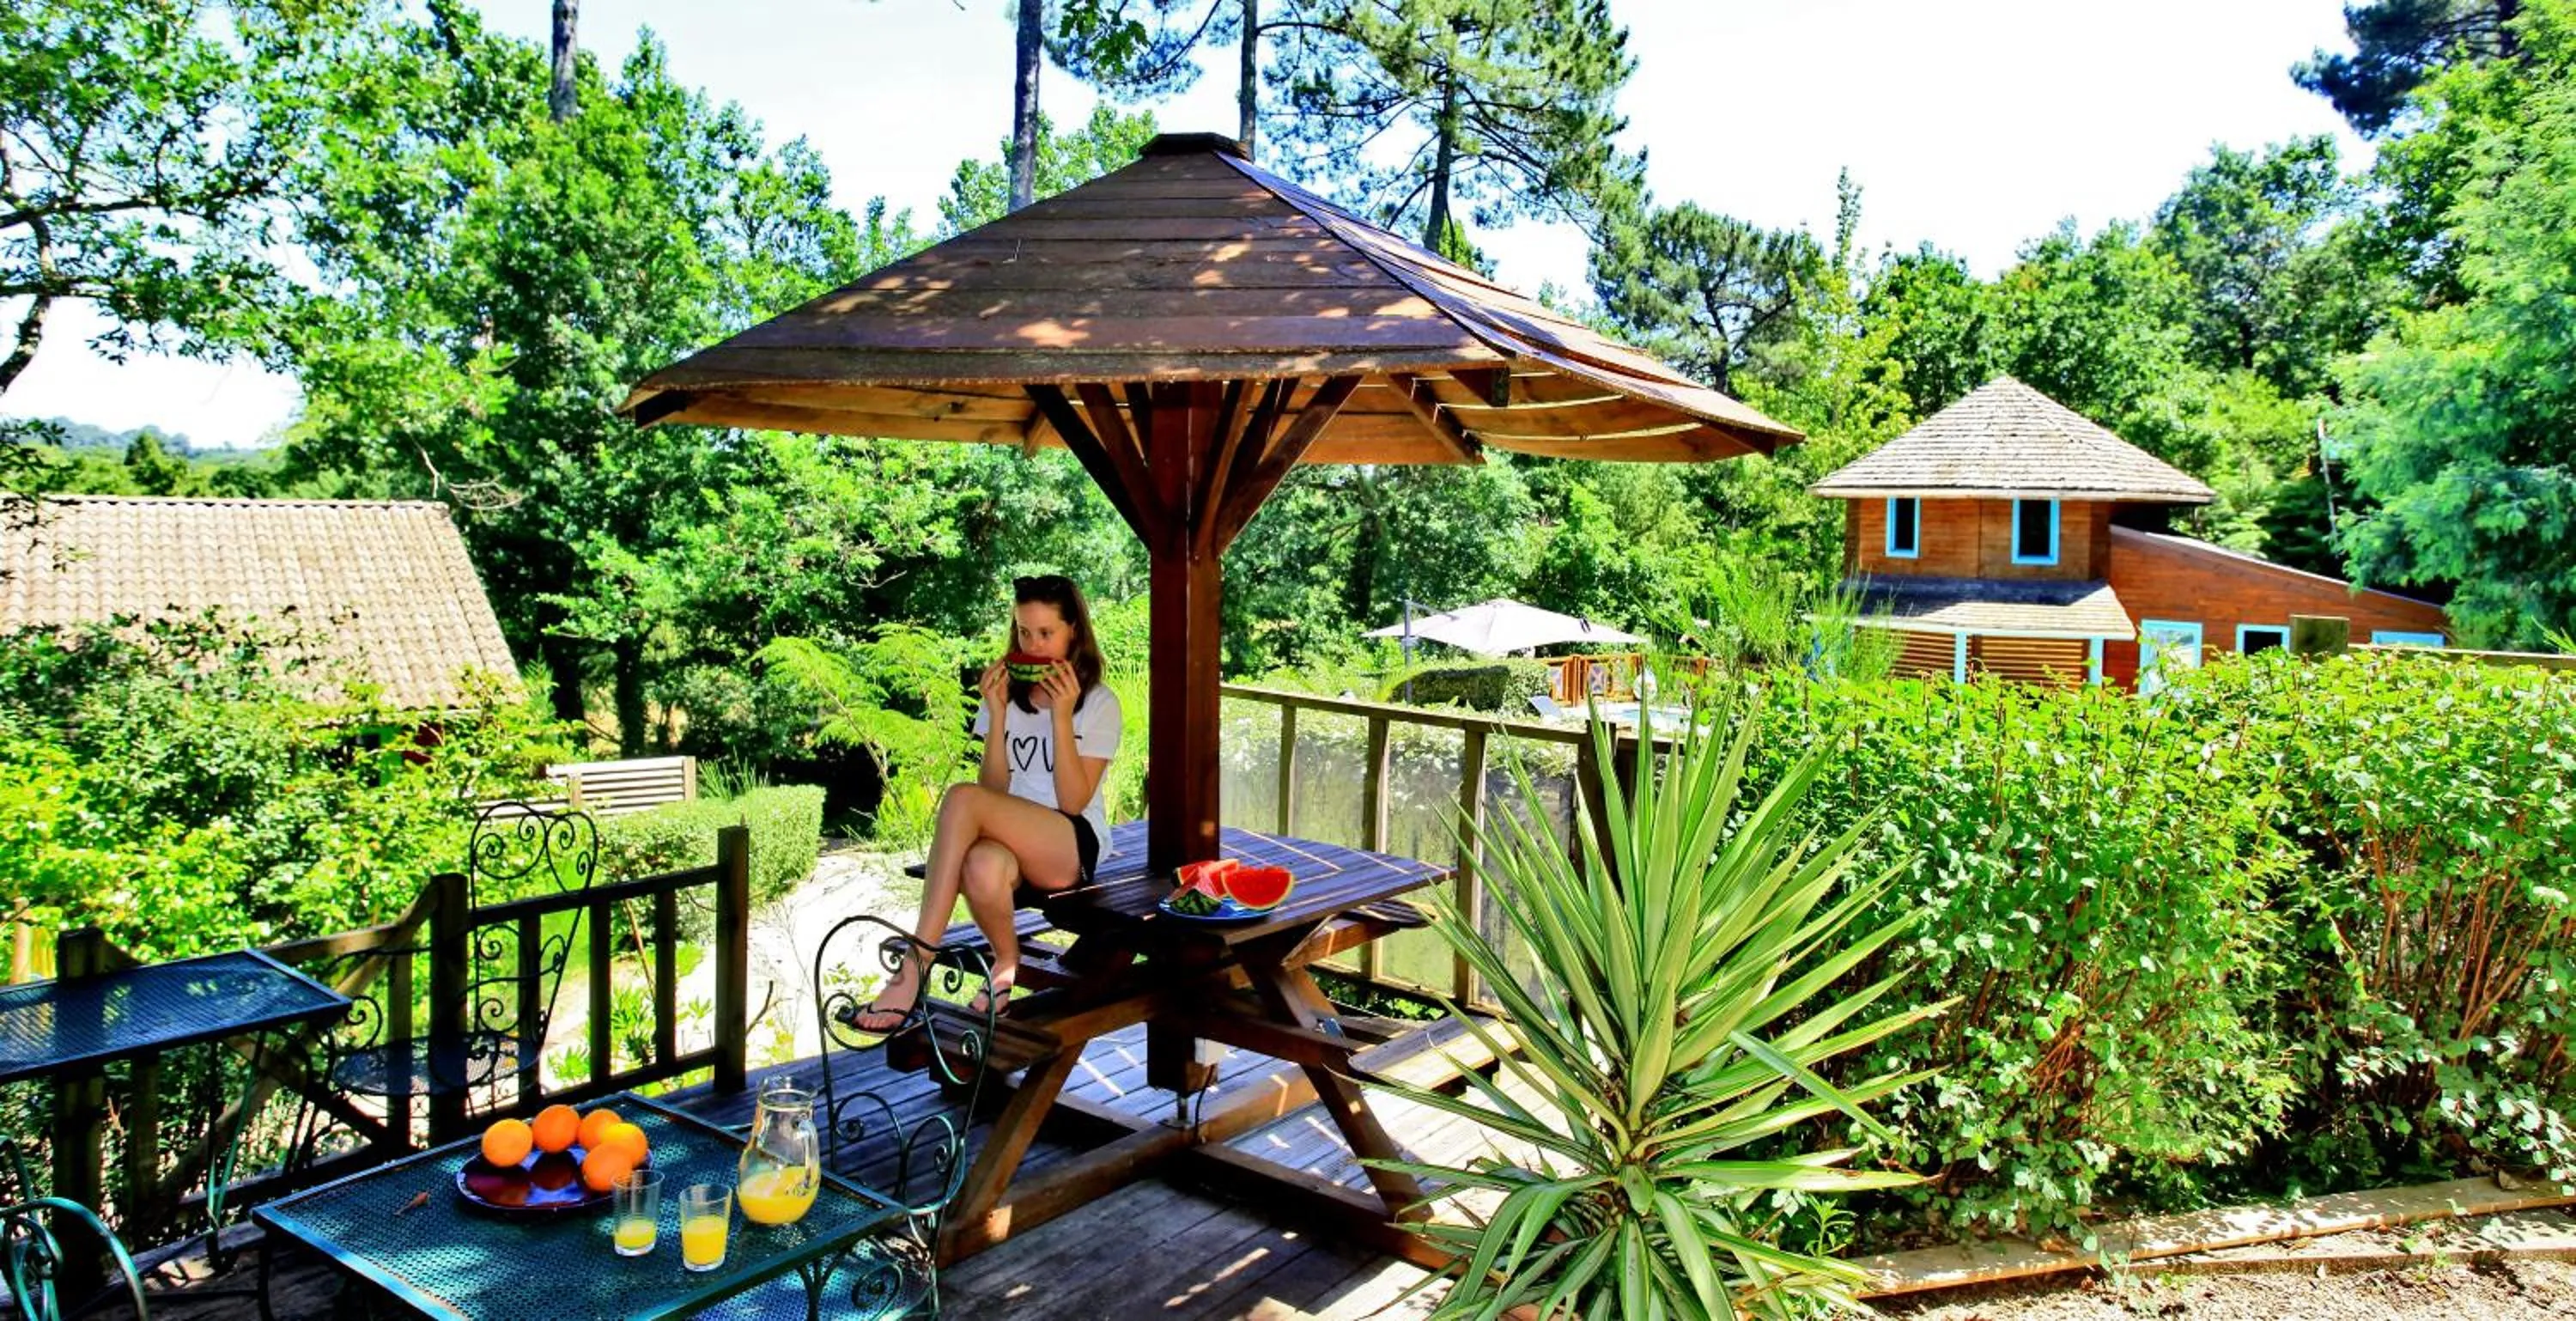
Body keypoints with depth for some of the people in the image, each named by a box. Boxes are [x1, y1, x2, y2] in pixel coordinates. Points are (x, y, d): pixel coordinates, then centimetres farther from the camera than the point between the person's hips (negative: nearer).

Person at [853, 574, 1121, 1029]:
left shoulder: (1099, 703, 1)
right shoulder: (1007, 693, 12)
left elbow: (1073, 801, -9)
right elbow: (996, 790, 2)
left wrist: (1061, 715, -16)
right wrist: (997, 714, -9)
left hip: (1074, 846, -3)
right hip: (1012, 839, 3)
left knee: (962, 799, -33)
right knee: (982, 867, -39)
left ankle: (914, 967, -32)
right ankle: (1006, 959, -9)